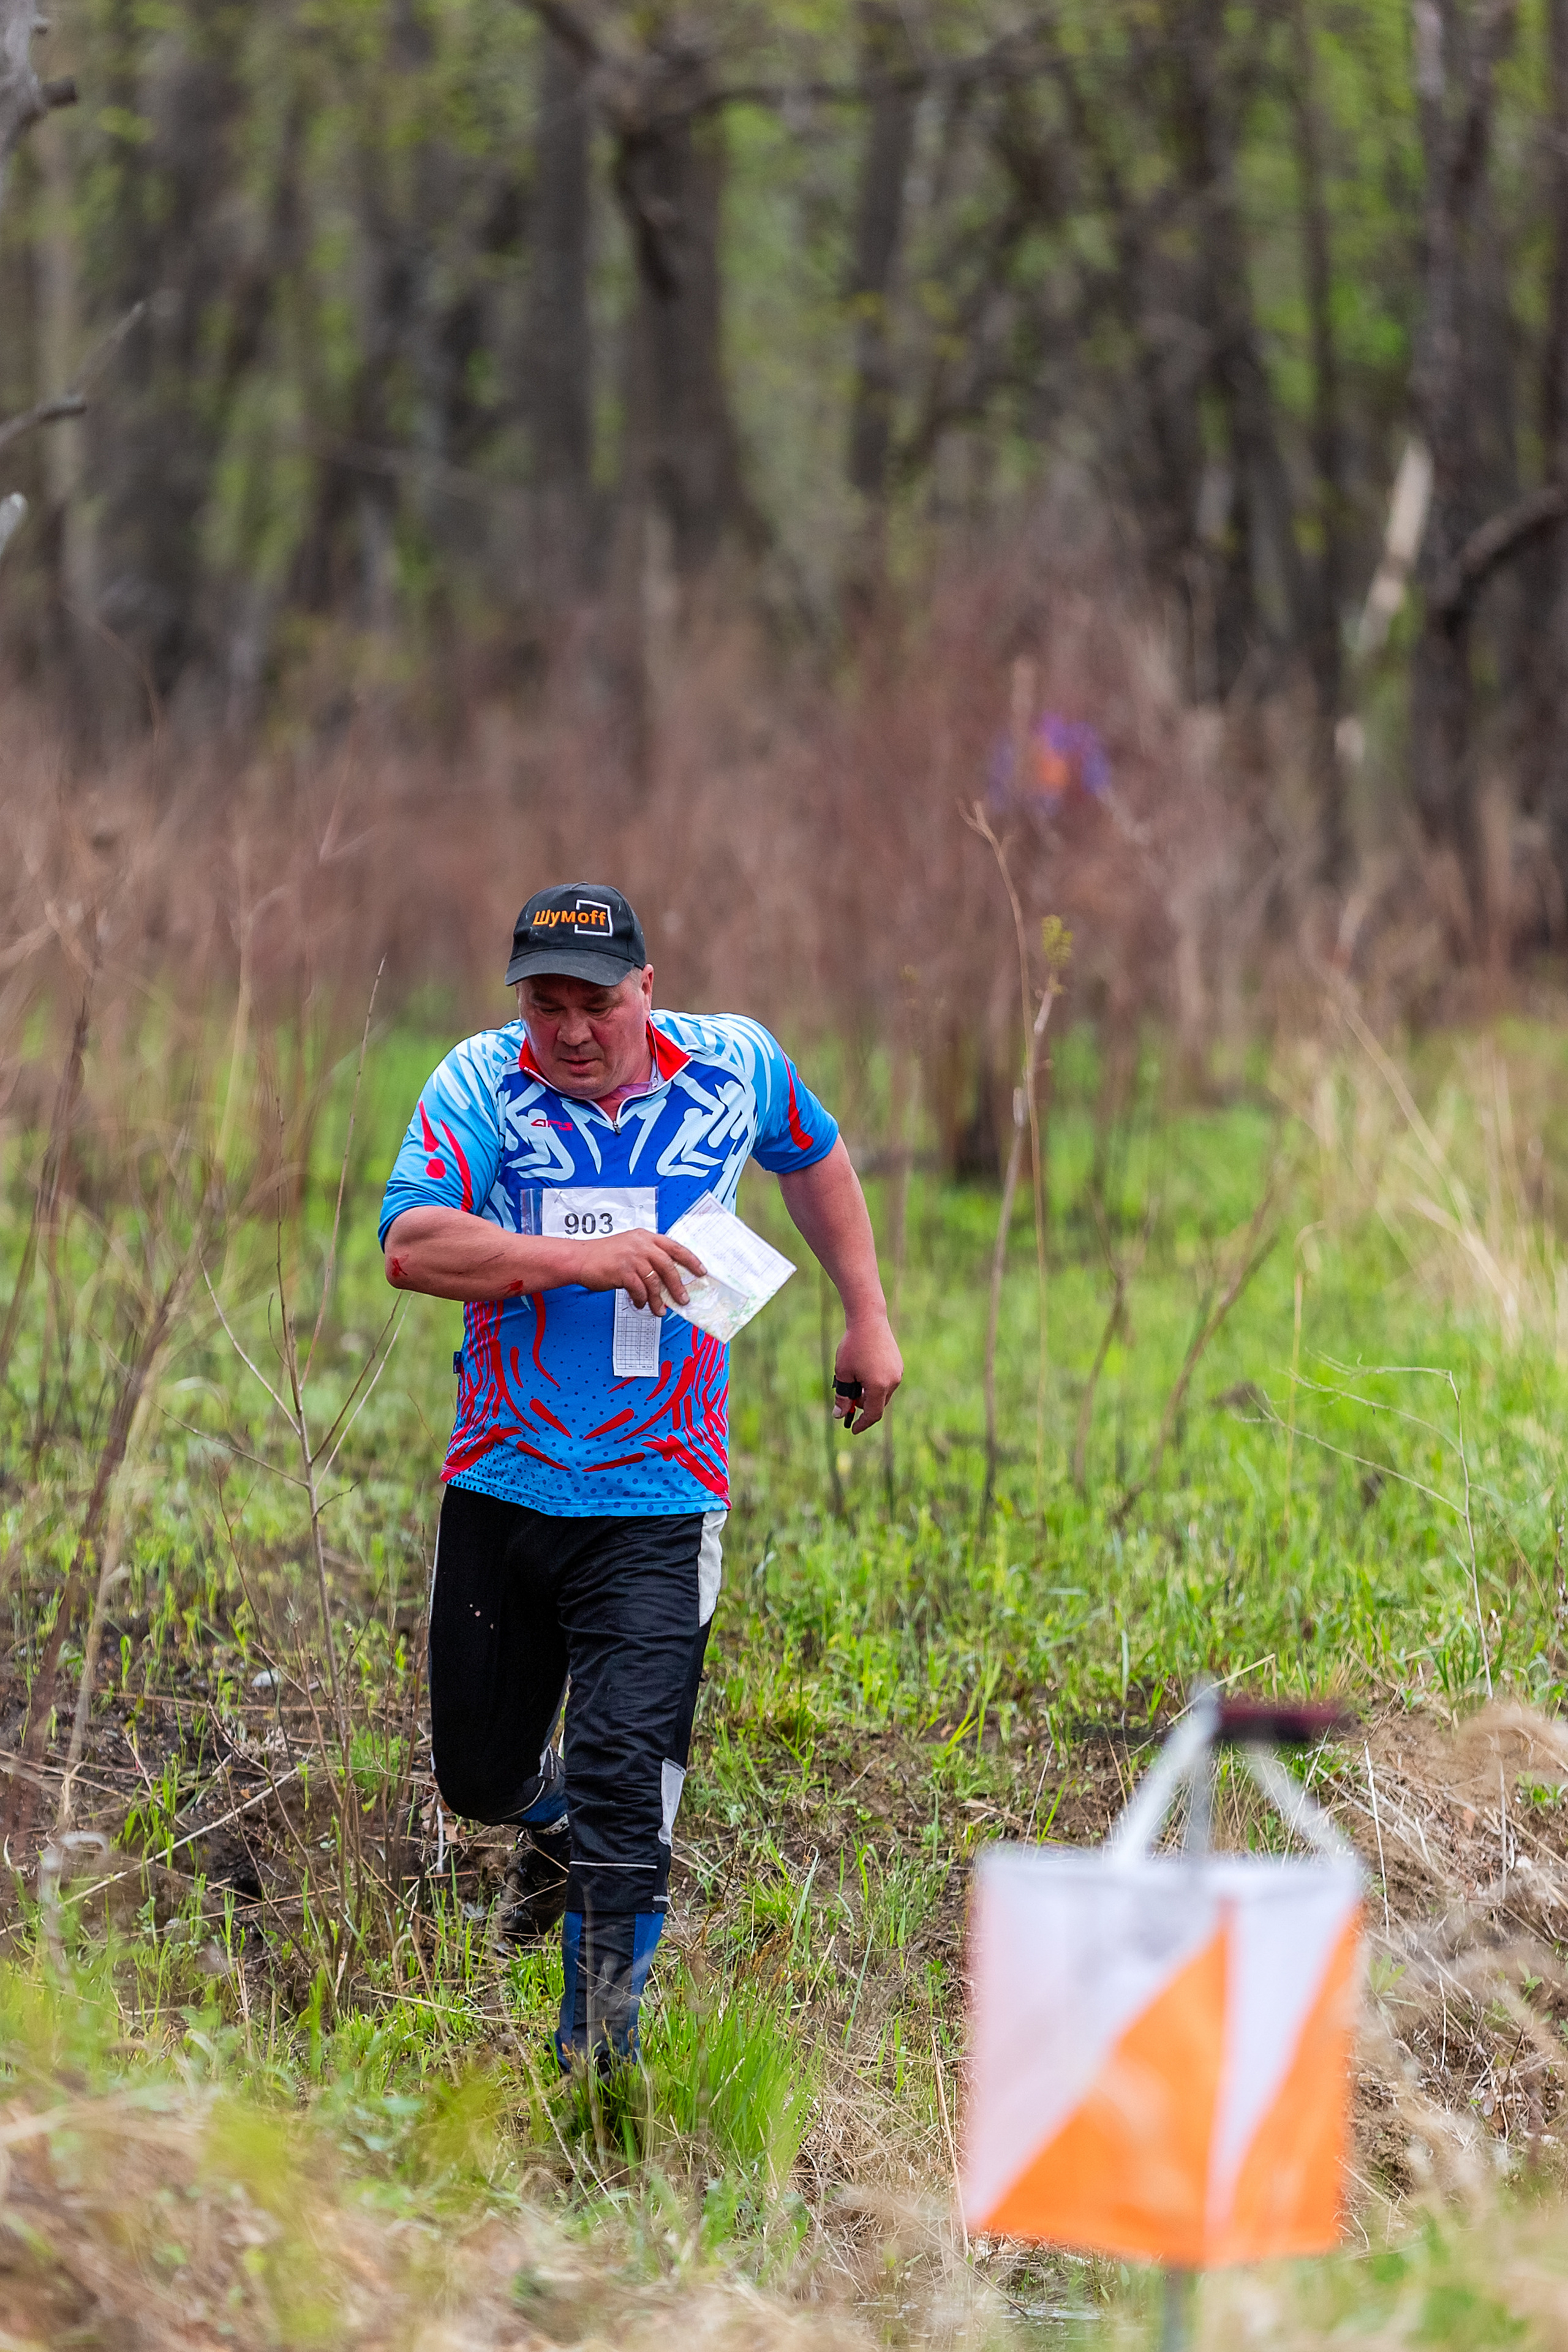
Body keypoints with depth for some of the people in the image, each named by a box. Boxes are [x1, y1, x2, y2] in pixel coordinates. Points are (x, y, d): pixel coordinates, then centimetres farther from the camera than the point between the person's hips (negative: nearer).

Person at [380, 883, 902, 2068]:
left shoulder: (734, 1065, -2)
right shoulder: (481, 1083, -7)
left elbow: (817, 1159, 20)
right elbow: (412, 1245, -22)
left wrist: (868, 1317, 18)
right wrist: (582, 1259, -31)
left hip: (658, 1496, -1)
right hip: (501, 1486, 1)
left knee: (624, 1789, -13)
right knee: (480, 1774, 14)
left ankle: (595, 2060, -4)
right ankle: (554, 1823, 50)